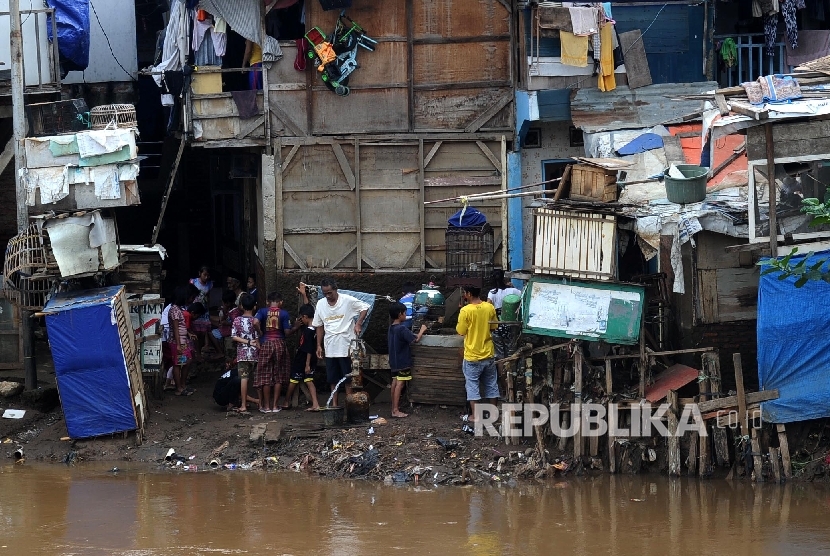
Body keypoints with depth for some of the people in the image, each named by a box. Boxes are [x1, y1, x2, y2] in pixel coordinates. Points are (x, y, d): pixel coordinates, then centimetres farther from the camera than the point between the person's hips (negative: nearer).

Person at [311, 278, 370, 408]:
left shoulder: (348, 301, -8)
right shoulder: (320, 304, 5)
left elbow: (365, 308, 0)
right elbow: (319, 326, 13)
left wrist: (358, 324, -12)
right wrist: (319, 346, 11)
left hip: (347, 347, -4)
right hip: (330, 348, 4)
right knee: (333, 379, 9)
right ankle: (334, 404, 16)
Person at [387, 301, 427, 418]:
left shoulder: (391, 329, 8)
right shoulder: (402, 329, -18)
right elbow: (416, 339, -20)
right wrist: (422, 330, -2)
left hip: (394, 361, 9)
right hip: (403, 362, -9)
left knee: (395, 382, 14)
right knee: (399, 384, -9)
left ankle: (394, 407, 20)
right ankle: (396, 410, -11)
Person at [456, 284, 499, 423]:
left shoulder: (466, 311, -18)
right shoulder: (490, 308, -5)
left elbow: (460, 331, -11)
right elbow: (494, 327, 6)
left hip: (472, 356, -4)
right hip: (488, 354, 4)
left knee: (472, 385, 5)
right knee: (491, 383, 16)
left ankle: (474, 415, 5)